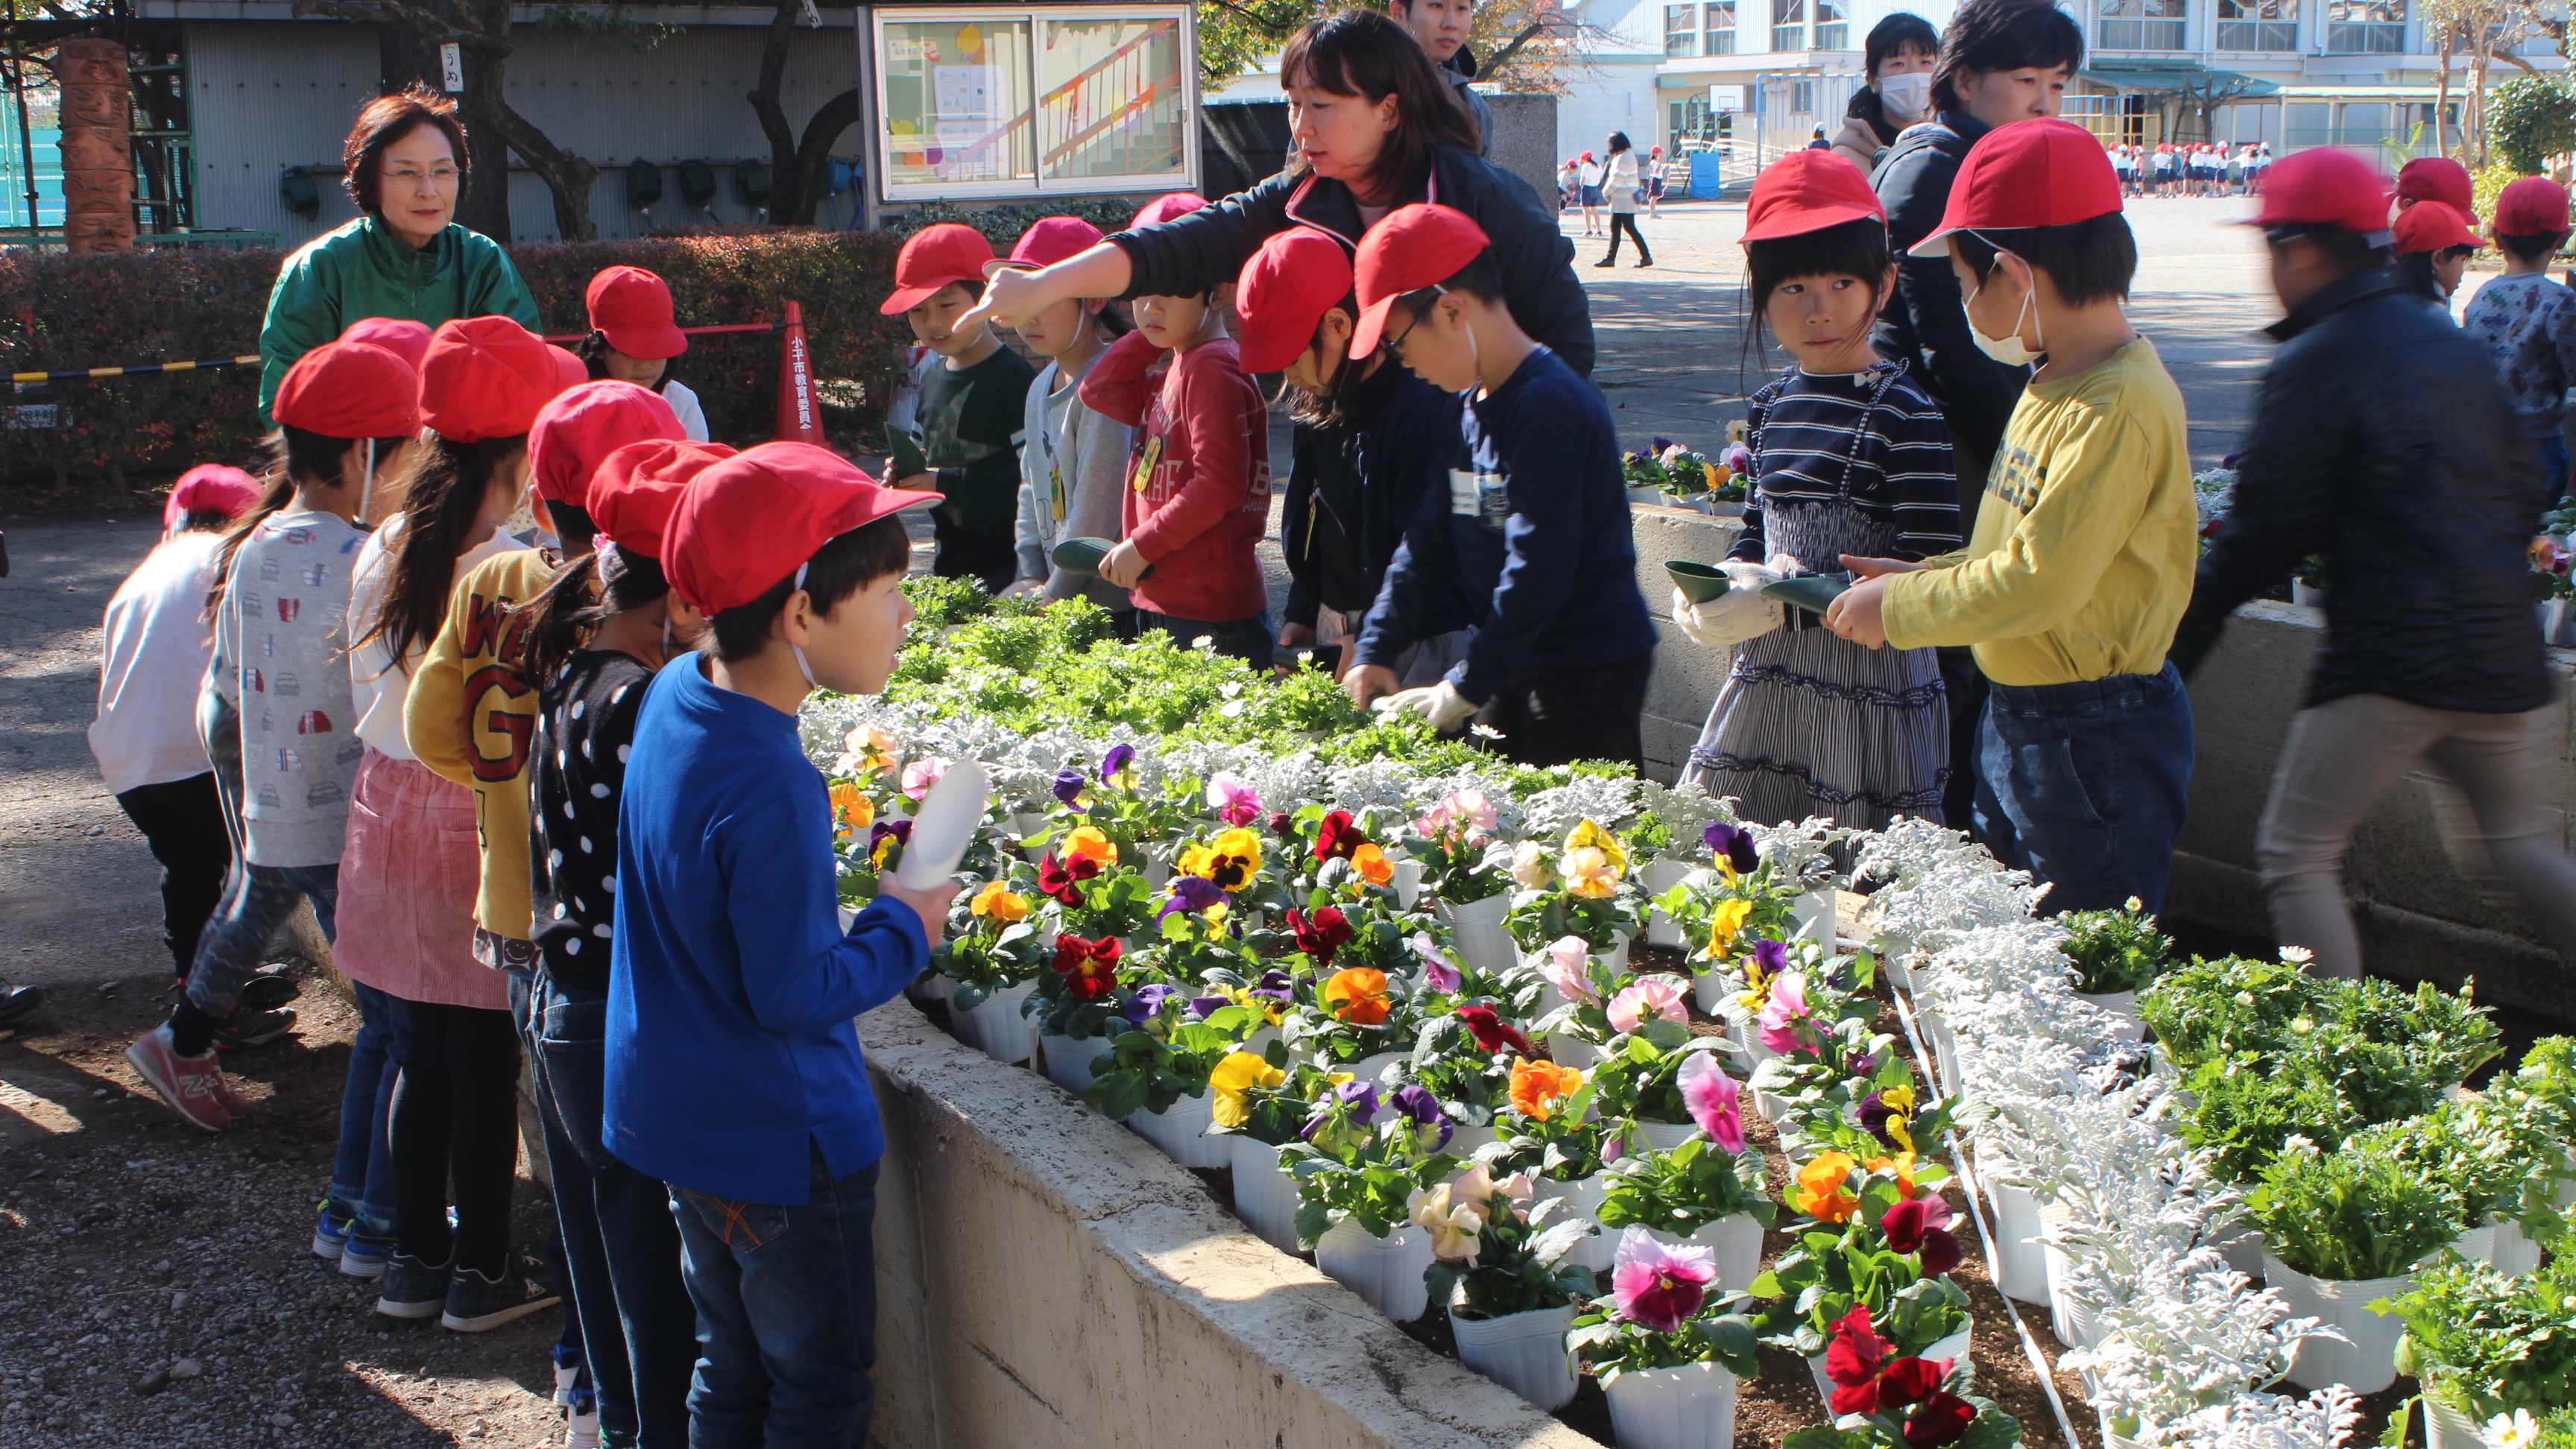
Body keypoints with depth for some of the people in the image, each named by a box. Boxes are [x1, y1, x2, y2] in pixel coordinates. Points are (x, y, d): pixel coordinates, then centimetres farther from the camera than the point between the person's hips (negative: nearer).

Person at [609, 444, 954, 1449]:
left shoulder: (674, 692, -3)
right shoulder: (770, 792, -30)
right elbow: (794, 993, -23)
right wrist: (903, 930, -10)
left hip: (675, 1115, 9)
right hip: (782, 1141, -9)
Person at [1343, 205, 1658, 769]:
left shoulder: (1549, 408, -20)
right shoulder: (1471, 408, 10)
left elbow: (1538, 569, -24)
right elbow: (1431, 538, 13)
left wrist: (1464, 688, -19)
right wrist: (1376, 650, 4)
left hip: (1590, 678, -9)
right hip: (1515, 670, 9)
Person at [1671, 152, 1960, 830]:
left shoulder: (1905, 414, -13)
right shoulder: (1771, 405, 8)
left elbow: (1927, 577, -18)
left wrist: (1786, 601, -20)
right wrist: (1725, 584, -1)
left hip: (1873, 686, -6)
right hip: (1770, 677, 6)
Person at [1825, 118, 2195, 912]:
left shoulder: (2119, 407, -24)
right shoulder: (2057, 384, 7)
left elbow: (2041, 581, -27)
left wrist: (1897, 607, -16)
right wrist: (1924, 575, 6)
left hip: (2097, 744, -10)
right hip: (2015, 721, 10)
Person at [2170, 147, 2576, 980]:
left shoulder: (2315, 363, -9)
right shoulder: (2448, 342, 13)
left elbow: (2265, 535, -10)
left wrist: (2182, 637, 1)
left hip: (2391, 660, -7)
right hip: (2504, 652, 8)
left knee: (2297, 857, 3)